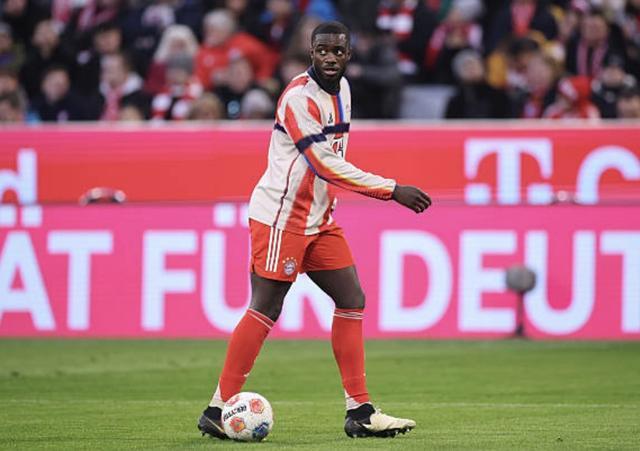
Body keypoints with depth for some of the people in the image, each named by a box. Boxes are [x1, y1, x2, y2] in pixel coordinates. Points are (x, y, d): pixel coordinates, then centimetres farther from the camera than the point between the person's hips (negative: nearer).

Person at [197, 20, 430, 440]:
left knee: (352, 300, 4)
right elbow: (326, 165, -22)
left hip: (319, 218, 9)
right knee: (266, 310, -9)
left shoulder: (342, 89, 10)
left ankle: (360, 412, 7)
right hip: (280, 216, -9)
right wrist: (391, 190, -21)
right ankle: (218, 410, -4)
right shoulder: (300, 98, -18)